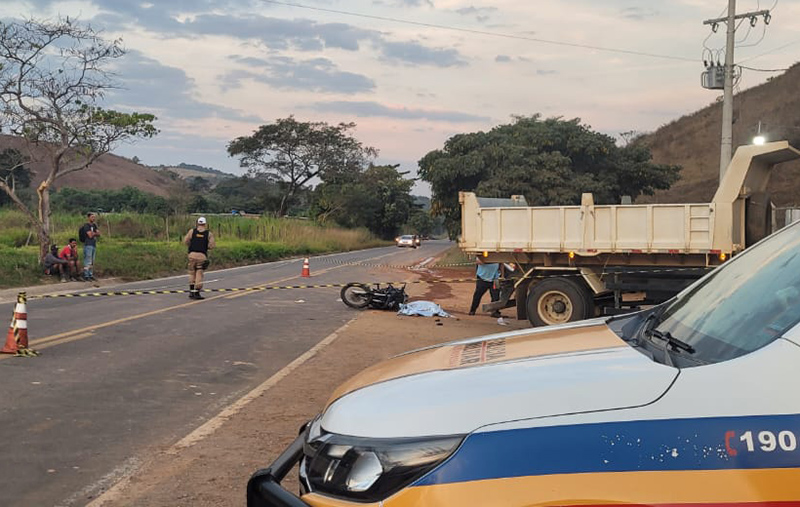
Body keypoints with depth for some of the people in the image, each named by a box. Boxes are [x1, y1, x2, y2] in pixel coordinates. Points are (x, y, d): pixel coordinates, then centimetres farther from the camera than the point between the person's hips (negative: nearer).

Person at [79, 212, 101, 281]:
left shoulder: (94, 225, 16)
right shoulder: (86, 226, -7)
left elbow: (98, 234, 9)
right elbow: (90, 235, -14)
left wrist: (93, 233, -9)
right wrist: (96, 233, 2)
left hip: (94, 245, 8)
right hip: (88, 245, -8)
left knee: (92, 262, 10)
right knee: (87, 262, -8)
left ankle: (90, 275, 15)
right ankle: (86, 276, -6)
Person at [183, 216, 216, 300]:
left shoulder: (192, 231, 5)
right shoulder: (209, 234, 3)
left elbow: (185, 241, 1)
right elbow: (212, 245, -3)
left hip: (192, 254, 2)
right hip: (202, 255, -2)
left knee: (192, 273, 16)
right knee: (199, 274, 1)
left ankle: (191, 292, 15)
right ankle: (196, 293, -2)